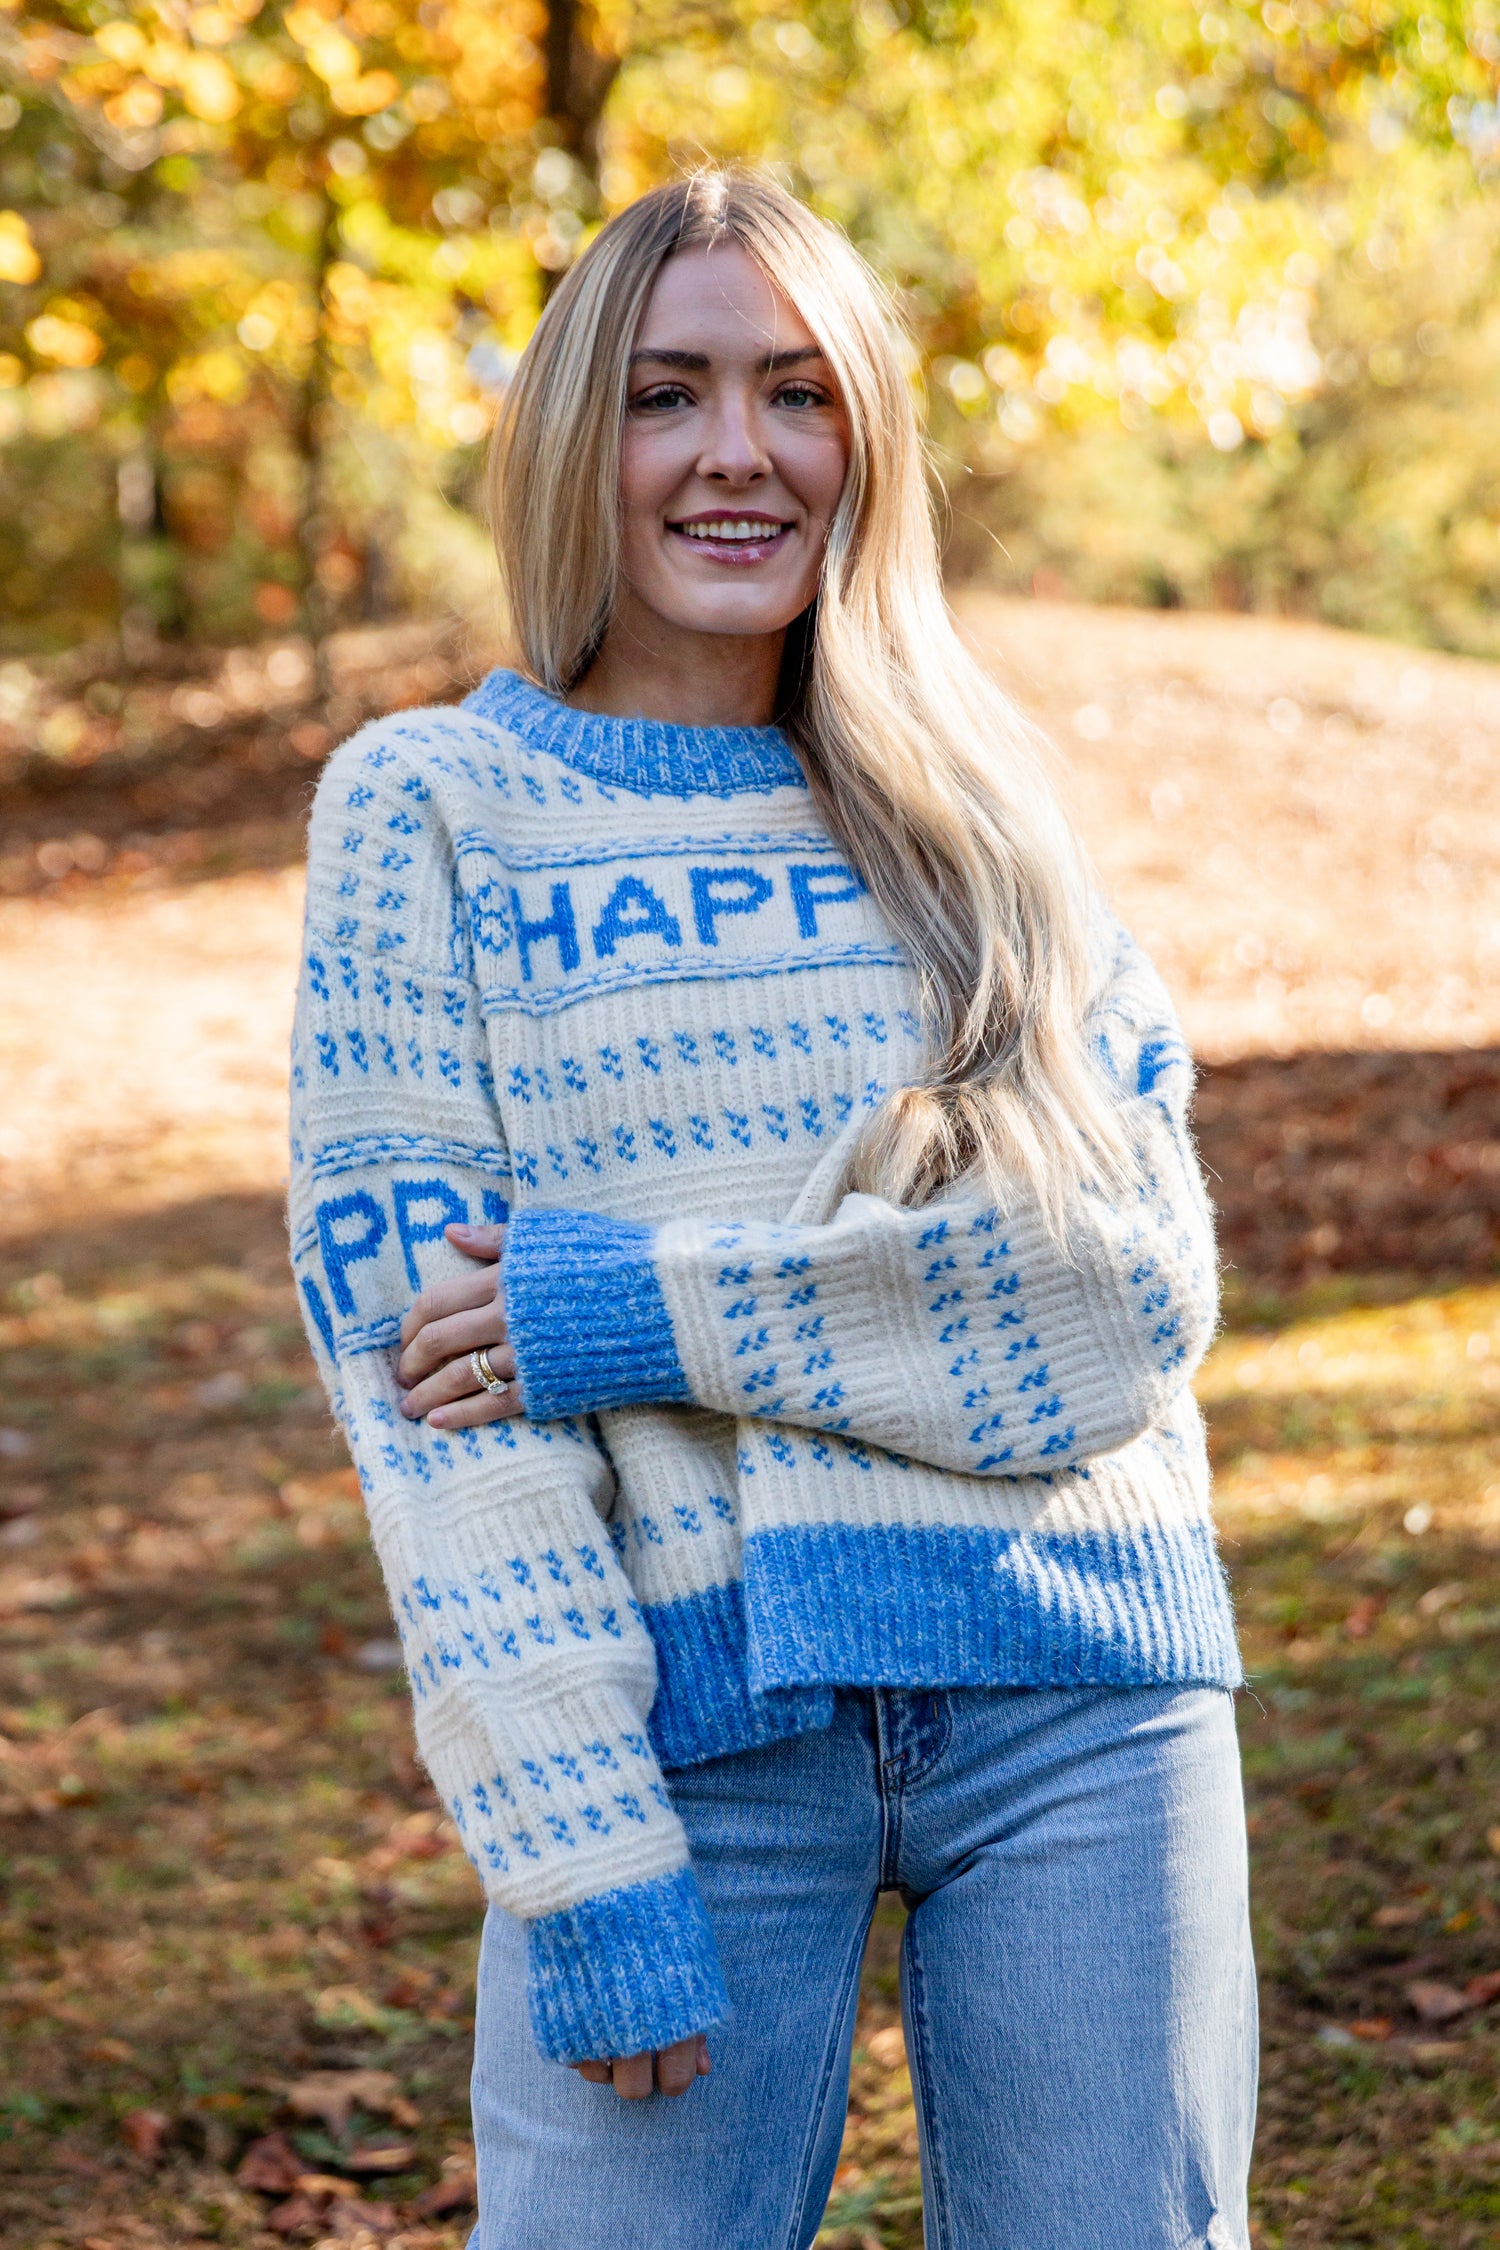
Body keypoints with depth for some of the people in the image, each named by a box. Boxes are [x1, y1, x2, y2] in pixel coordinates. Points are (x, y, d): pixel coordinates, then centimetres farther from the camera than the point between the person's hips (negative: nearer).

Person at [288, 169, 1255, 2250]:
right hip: (687, 1721, -2)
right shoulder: (427, 808, 3)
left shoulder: (976, 807, 10)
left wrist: (645, 1307, -13)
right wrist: (582, 1863, -13)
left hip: (1076, 1693, 2)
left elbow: (1145, 1271, -2)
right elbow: (410, 1338, -5)